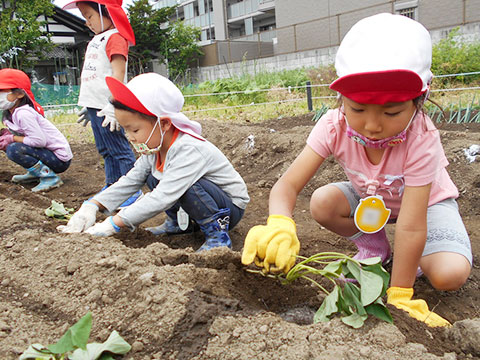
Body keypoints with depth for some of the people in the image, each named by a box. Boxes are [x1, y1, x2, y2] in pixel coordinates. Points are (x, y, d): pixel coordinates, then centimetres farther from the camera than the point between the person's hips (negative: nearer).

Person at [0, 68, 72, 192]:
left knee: (13, 149, -24)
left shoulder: (23, 113, -20)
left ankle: (50, 176, -15)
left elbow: (39, 140, -27)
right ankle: (35, 173, 18)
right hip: (48, 153, 9)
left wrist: (12, 138, -16)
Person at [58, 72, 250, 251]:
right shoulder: (154, 149, -4)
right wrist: (91, 205, -12)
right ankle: (180, 222, 15)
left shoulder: (188, 150, -33)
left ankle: (217, 232, -15)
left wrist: (113, 224, -37)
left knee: (189, 186, -34)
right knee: (153, 179, 1)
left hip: (232, 207, -8)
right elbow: (129, 181, 0)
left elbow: (163, 198, -38)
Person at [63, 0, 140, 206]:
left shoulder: (115, 37, -9)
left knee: (119, 149, -8)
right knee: (105, 151, 15)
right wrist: (87, 106, 26)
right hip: (94, 105, 10)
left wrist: (114, 104, -27)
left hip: (107, 107, -10)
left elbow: (118, 71, -19)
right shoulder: (96, 40, 21)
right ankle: (111, 187, 24)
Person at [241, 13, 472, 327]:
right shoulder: (334, 127, -29)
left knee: (450, 275, -28)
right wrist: (280, 225, -56)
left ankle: (413, 257, 8)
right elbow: (288, 184, -34)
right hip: (369, 199, 4)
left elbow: (411, 226, -36)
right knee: (322, 203, -26)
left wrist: (399, 296, -31)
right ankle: (374, 247, 2)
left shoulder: (422, 140, -37)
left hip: (426, 201, -3)